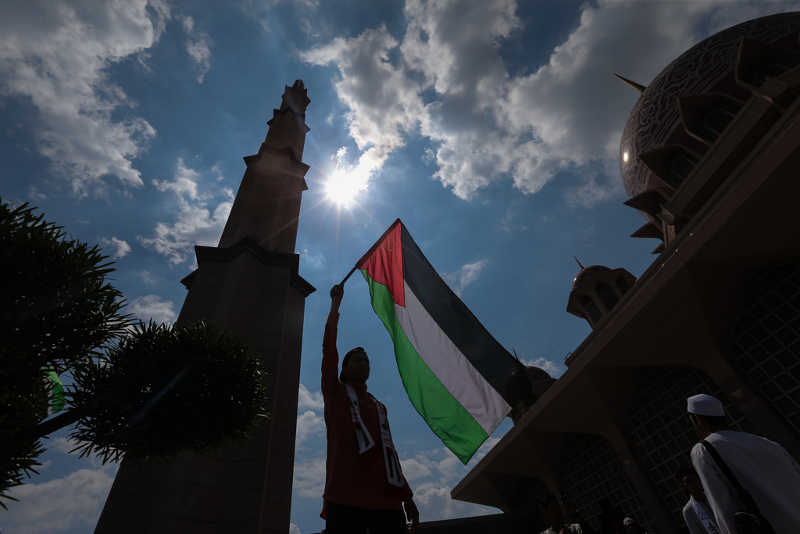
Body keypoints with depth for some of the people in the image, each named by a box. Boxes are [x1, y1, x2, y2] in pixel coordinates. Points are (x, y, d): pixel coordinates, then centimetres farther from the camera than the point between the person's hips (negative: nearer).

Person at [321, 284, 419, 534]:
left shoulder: (379, 407, 25)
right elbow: (329, 349, 1)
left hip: (387, 500, 4)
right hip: (346, 499, -4)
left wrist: (407, 496, 14)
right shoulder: (335, 393, 12)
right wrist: (335, 305, 0)